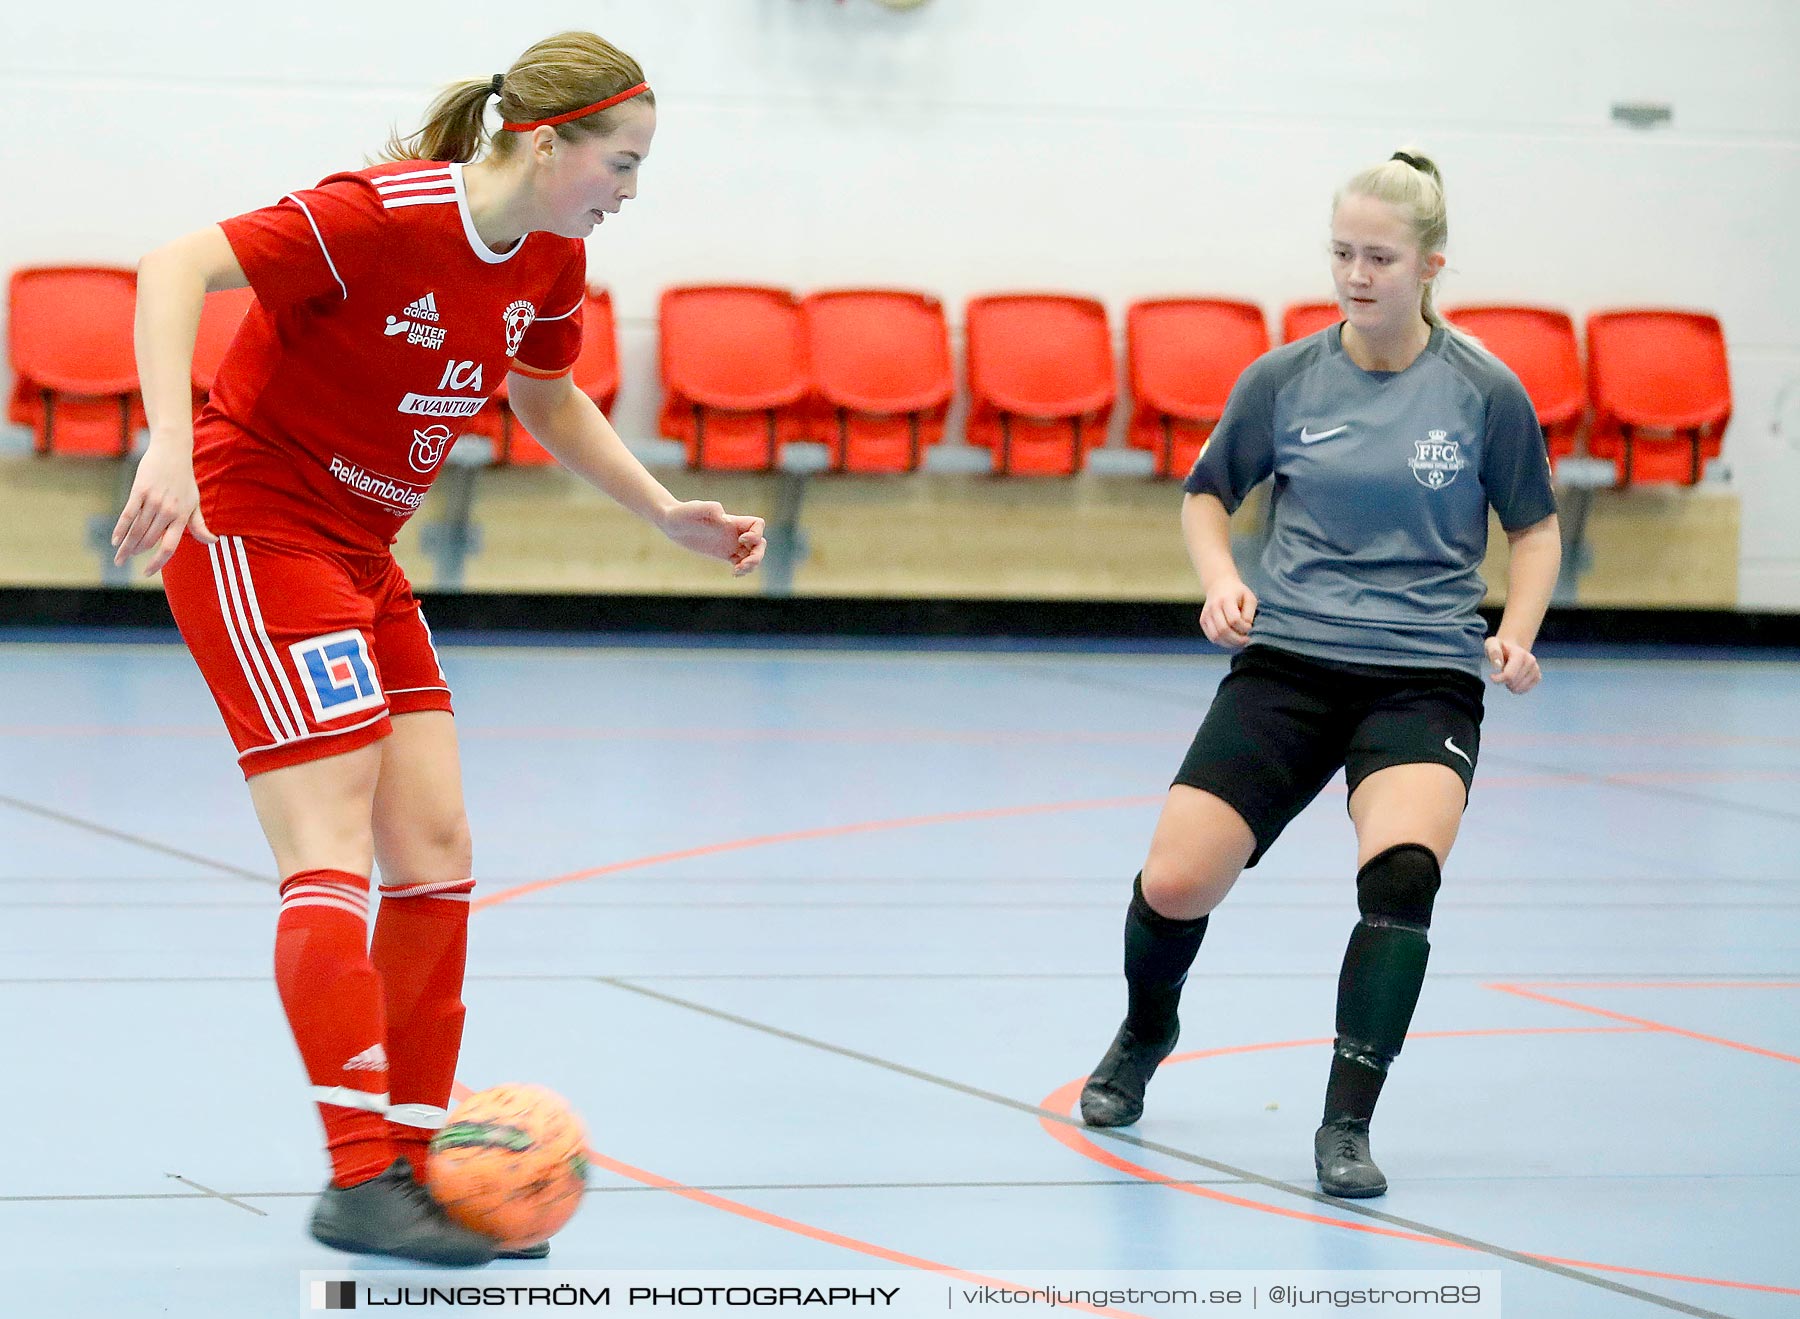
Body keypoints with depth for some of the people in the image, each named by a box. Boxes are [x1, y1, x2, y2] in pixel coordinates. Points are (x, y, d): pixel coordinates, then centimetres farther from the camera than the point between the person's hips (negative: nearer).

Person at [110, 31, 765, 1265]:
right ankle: (359, 1178, -16)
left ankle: (412, 1166, 10)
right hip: (250, 529, -9)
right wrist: (170, 447, -39)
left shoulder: (551, 262, 2)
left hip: (363, 558, 9)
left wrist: (666, 510, 13)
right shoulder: (383, 216, -23)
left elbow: (548, 397, 22)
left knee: (435, 853, 3)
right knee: (334, 854, -15)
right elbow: (178, 267, -28)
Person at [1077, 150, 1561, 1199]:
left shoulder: (1484, 393, -3)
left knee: (1402, 866, -30)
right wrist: (1222, 580, -3)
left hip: (1425, 677, -2)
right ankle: (1145, 1036, 28)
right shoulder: (1283, 381, 1)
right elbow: (1208, 493, 16)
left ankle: (1347, 1124, -20)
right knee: (1173, 883, -8)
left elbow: (1537, 526, 10)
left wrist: (1516, 634, -6)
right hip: (1287, 664, 2)